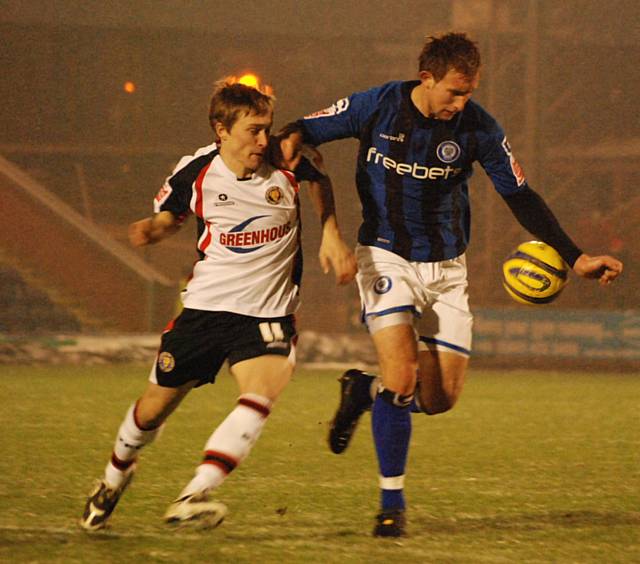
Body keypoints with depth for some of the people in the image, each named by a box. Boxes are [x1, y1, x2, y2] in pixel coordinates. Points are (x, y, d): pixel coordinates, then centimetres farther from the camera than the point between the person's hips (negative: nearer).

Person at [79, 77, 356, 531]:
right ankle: (117, 474, 44)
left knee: (262, 395, -29)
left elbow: (320, 180, 14)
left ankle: (194, 497, -31)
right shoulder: (195, 173, -9)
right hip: (206, 306, 1)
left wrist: (331, 235, 3)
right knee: (155, 406, 12)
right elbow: (169, 217, 10)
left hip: (268, 314, -1)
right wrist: (151, 229, -13)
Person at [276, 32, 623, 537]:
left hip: (446, 267, 3)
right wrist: (291, 139, -23)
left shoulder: (478, 128, -9)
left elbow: (521, 197, -1)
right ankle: (392, 503, -4)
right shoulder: (377, 107, -11)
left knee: (441, 397, -2)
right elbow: (307, 129, 2)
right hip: (386, 256, -3)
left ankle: (363, 391, 30)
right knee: (402, 378, -19)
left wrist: (576, 258, -7)